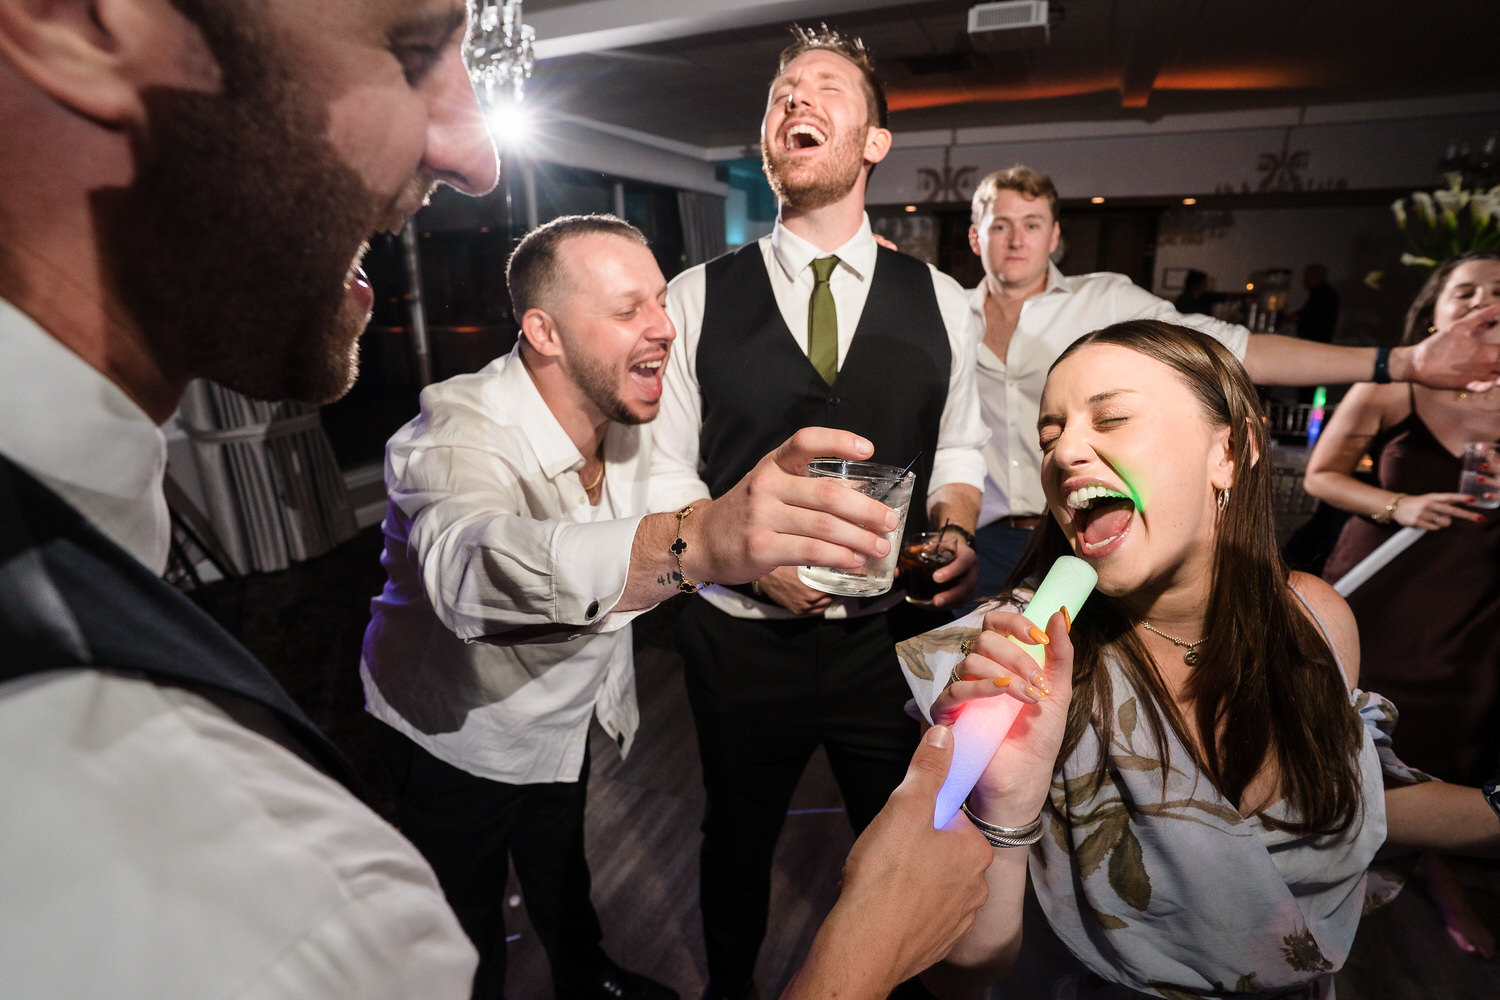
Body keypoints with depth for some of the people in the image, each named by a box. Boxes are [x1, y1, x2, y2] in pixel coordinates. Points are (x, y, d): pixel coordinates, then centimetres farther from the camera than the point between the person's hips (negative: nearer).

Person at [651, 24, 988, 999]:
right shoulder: (697, 298, -4)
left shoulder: (940, 301, 1)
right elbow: (667, 471, -4)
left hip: (895, 634, 1)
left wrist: (956, 532, -13)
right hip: (742, 636, 0)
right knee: (738, 842, 24)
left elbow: (958, 451, 7)